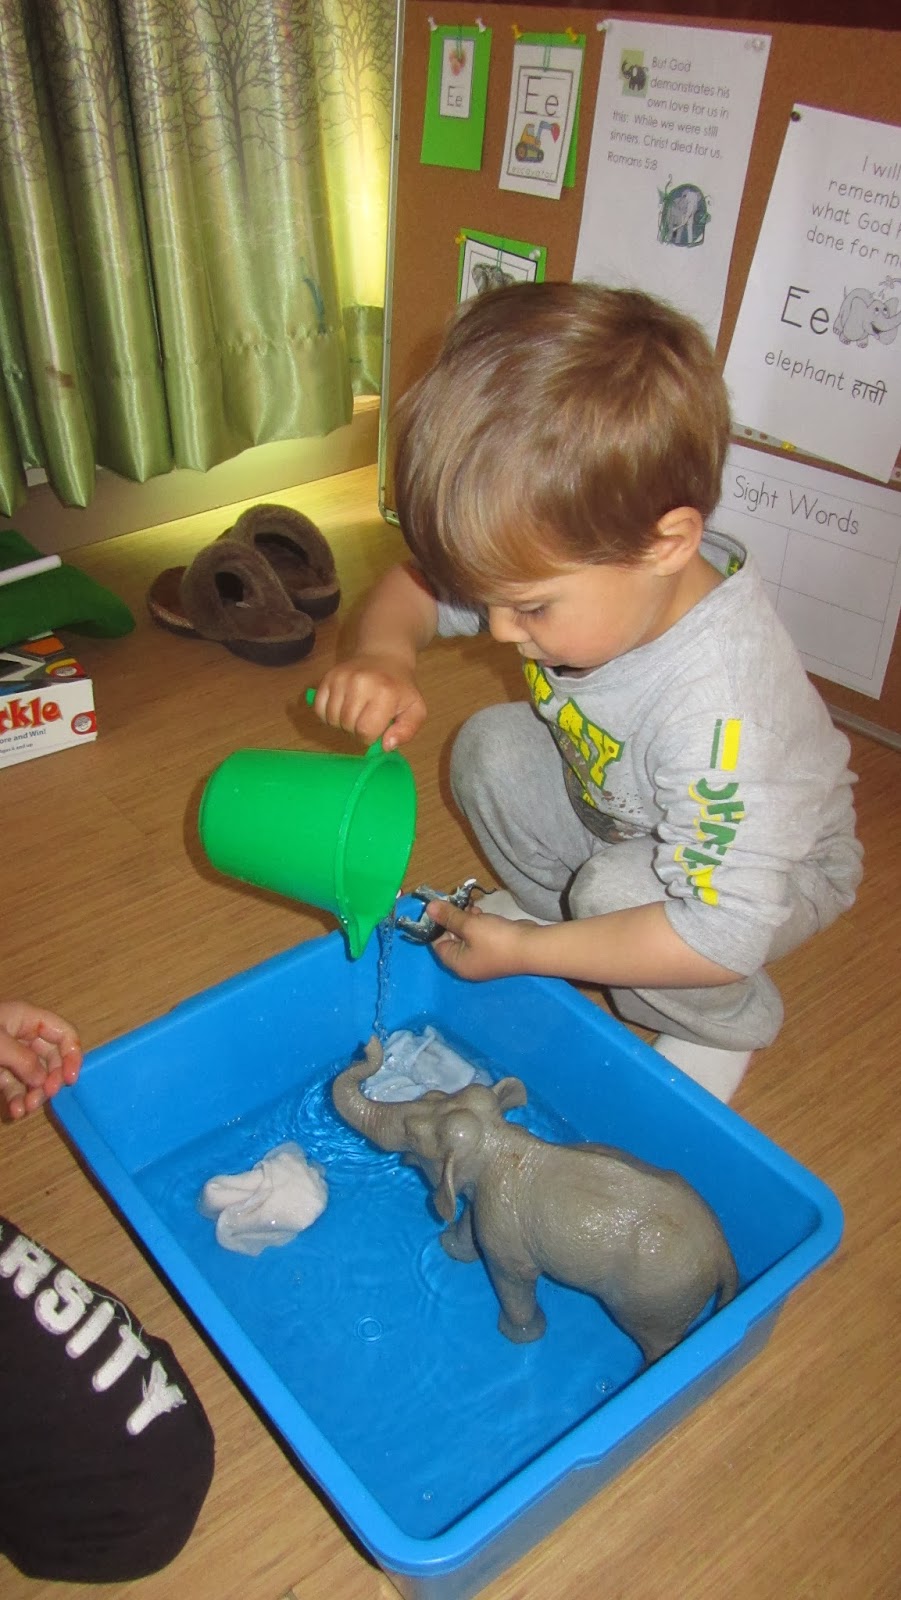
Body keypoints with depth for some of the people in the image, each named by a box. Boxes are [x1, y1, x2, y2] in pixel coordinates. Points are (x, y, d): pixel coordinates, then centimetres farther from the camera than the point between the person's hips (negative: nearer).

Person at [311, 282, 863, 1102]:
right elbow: (415, 586, -7)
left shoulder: (720, 712, -44)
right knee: (492, 747, -7)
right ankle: (552, 906, 15)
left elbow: (721, 936, -40)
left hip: (771, 869, -6)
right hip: (618, 815, 7)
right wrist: (384, 654, -31)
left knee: (618, 891, -32)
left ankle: (725, 1025, -1)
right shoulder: (568, 560, -24)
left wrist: (523, 952, -31)